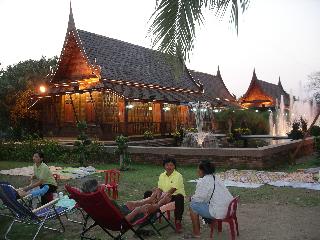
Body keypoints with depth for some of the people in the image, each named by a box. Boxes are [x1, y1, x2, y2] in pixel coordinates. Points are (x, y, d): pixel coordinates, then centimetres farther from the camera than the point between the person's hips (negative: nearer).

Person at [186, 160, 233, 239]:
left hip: (218, 212, -9)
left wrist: (192, 198, 11)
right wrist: (195, 197, 22)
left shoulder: (203, 181, -13)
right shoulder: (216, 178, 13)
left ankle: (196, 234, 9)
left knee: (193, 205, 3)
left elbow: (199, 198, -10)